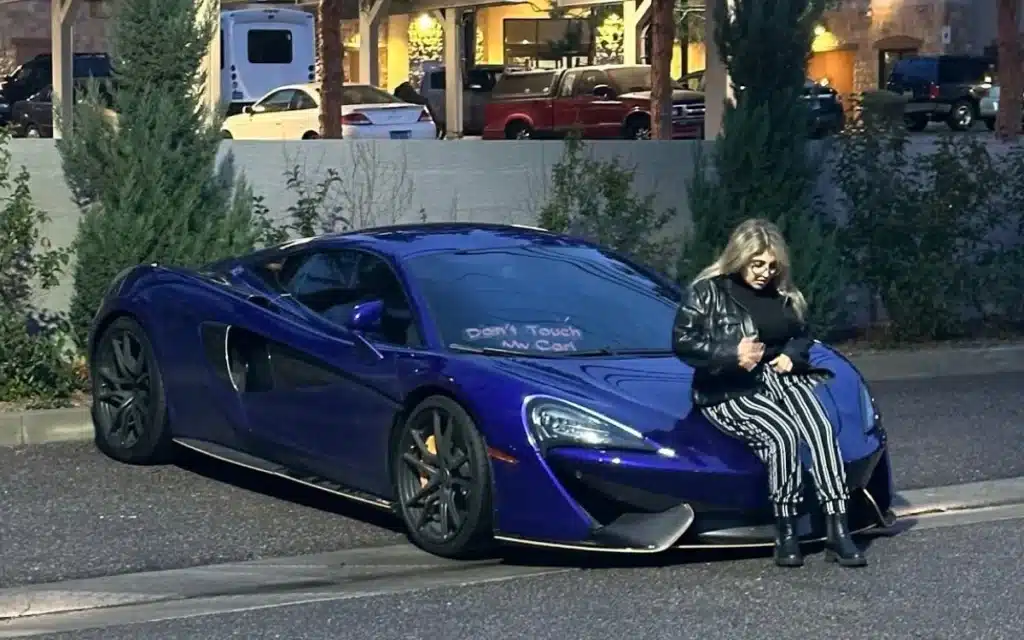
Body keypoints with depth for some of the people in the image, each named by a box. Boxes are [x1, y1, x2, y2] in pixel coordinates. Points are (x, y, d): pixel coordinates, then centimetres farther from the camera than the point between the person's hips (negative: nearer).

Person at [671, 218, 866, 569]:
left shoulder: (782, 295, 17)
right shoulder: (708, 292, 0)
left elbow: (801, 335, 27)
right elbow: (682, 341, -6)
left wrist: (791, 355, 2)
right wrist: (732, 353, -16)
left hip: (778, 376, 5)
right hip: (729, 392, -5)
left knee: (820, 425, -27)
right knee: (783, 433, -34)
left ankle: (837, 530, -33)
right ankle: (786, 534, -22)